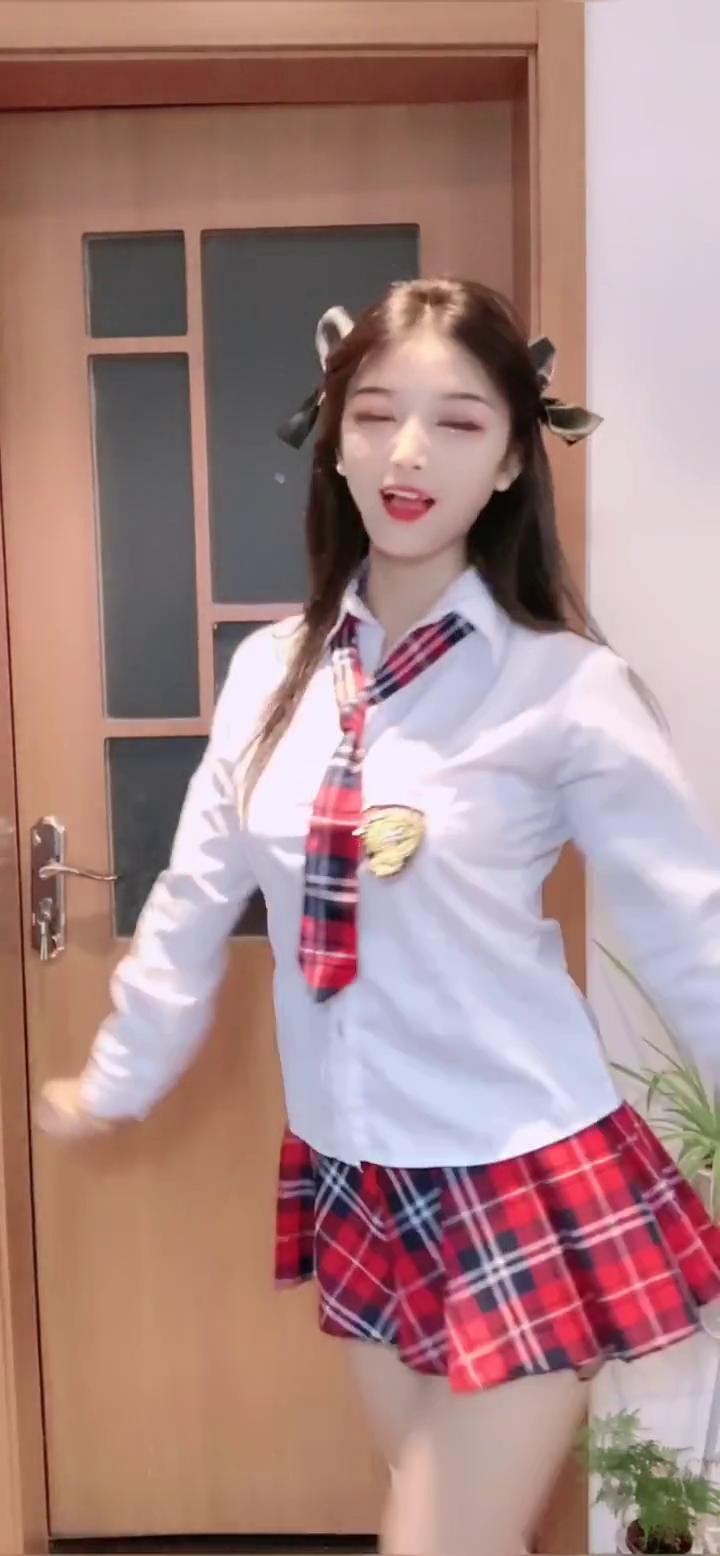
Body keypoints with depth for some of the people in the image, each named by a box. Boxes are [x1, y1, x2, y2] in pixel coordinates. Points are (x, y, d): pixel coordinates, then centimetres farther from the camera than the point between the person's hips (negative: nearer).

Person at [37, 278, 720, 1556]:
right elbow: (196, 900, 9)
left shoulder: (565, 686, -14)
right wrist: (116, 1081, 18)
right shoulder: (272, 669, -1)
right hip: (353, 1178, 5)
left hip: (526, 1182, -4)